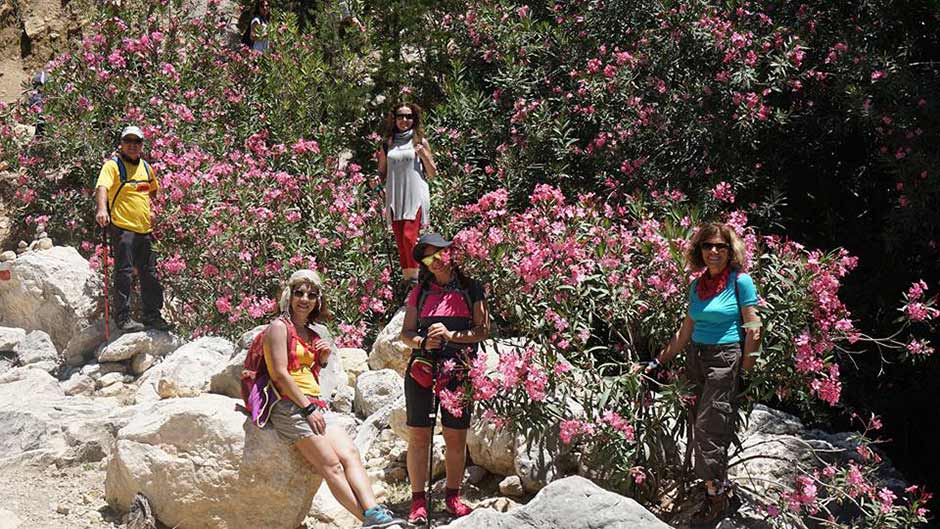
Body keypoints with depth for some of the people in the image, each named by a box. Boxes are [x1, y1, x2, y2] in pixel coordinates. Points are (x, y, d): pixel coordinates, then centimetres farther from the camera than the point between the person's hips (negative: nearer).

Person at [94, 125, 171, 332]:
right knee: (124, 273, -6)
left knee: (149, 273, 11)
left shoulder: (145, 167, 15)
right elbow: (102, 186, -24)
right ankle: (122, 317, -1)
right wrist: (102, 209, -41)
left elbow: (153, 190, 33)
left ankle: (152, 315, 20)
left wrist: (153, 210, 21)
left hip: (145, 229, 7)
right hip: (122, 227, -7)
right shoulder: (113, 165, -6)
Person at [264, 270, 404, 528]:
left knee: (350, 454, -15)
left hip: (315, 405, 7)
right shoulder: (280, 327, -1)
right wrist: (308, 408, -14)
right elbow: (280, 374, -10)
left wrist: (323, 359, 9)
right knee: (332, 466, -16)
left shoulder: (313, 334, 21)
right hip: (289, 406, -7)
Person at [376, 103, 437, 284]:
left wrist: (424, 156, -6)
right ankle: (406, 276, 11)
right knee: (400, 240, 4)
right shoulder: (387, 143, 12)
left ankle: (415, 275, -5)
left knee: (409, 236, -15)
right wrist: (380, 160, 1)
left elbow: (432, 174, 8)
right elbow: (382, 174, 20)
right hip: (395, 197, 3)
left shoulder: (420, 141, 7)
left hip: (415, 196, -3)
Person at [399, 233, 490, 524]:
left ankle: (452, 496, 20)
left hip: (459, 369, -1)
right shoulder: (420, 291, 11)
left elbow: (483, 331, 0)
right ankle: (418, 500, 11)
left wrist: (451, 335, -14)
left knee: (456, 436, 4)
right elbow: (405, 333, 11)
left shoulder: (471, 288, 4)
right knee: (419, 435, 1)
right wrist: (423, 342, -10)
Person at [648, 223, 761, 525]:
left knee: (709, 426, -8)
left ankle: (716, 497, 1)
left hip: (726, 359, -6)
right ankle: (722, 486, 19)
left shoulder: (740, 281, -6)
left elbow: (752, 328, -7)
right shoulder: (697, 286, 11)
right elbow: (686, 331, 16)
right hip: (697, 359, 7)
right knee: (699, 425, 7)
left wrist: (746, 368, -10)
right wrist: (660, 361, 15)